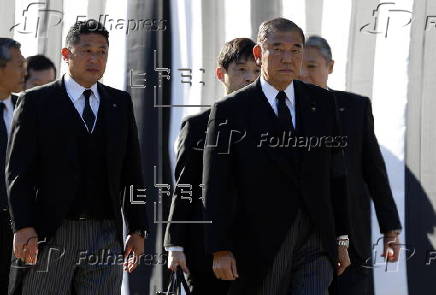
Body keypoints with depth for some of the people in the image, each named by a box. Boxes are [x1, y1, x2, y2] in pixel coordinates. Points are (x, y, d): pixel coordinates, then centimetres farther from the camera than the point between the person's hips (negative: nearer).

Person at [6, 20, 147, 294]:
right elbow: (18, 171, -2)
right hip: (50, 236, -3)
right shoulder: (36, 102, 3)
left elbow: (132, 171, 14)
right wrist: (23, 228, -13)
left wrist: (137, 230, 7)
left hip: (106, 236, 3)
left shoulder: (120, 103, 14)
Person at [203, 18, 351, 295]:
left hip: (315, 243, 2)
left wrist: (341, 238, 10)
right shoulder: (230, 111, -3)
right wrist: (220, 250, -10)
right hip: (260, 248, -2)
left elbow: (336, 174, 11)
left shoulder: (322, 103, 8)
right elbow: (216, 188, -5)